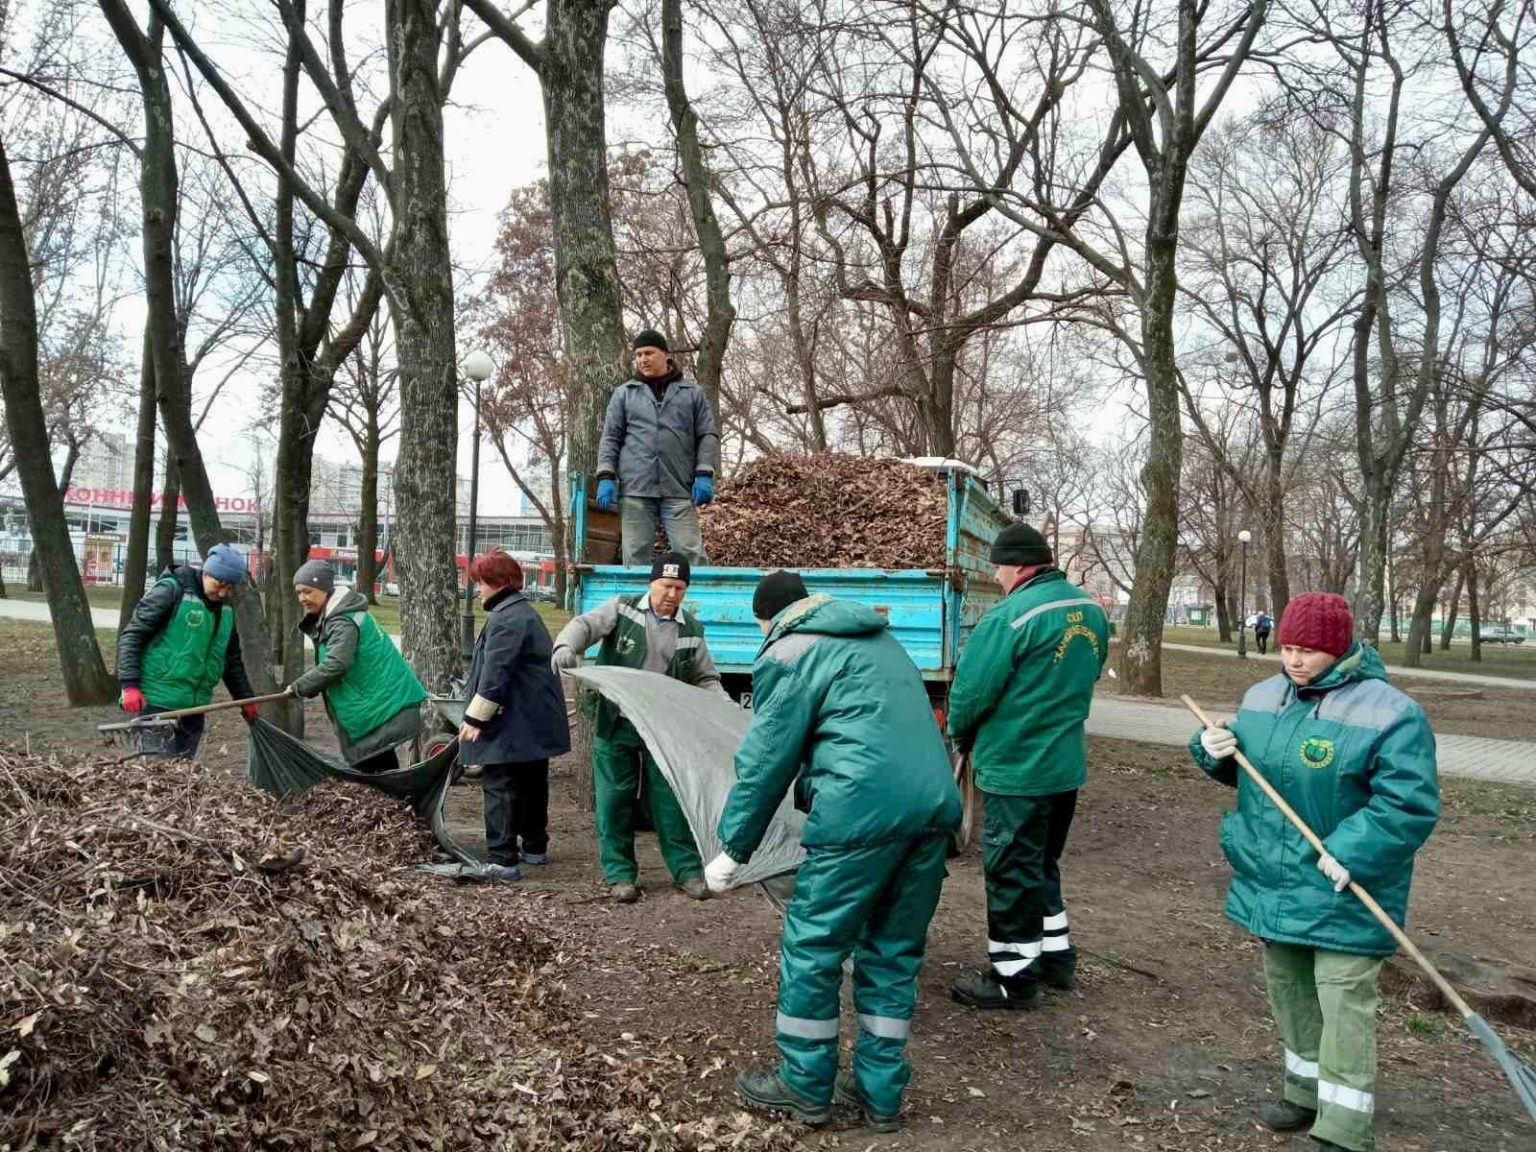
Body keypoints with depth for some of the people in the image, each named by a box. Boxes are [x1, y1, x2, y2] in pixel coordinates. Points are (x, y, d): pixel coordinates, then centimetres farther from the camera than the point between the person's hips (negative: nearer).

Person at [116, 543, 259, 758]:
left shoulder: (225, 609, 12)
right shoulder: (171, 592, -10)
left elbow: (232, 659, 22)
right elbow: (131, 636, -11)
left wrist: (245, 699, 21)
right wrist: (130, 685, -19)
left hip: (194, 706, 7)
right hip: (158, 701, -7)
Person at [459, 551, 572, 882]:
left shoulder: (505, 619, -17)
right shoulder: (526, 613, 17)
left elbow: (495, 673, -23)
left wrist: (476, 718, -20)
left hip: (512, 725, -10)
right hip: (537, 722, 10)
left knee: (500, 787, -7)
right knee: (532, 784, 18)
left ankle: (502, 860, -8)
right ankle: (535, 847, 29)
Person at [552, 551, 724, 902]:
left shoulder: (691, 629, 7)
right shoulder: (622, 609, -2)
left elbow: (705, 678, 15)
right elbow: (585, 625, -15)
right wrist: (566, 646, -37)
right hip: (616, 725, -1)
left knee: (671, 801, 5)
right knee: (615, 800, 4)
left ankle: (686, 869, 17)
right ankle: (619, 873, 16)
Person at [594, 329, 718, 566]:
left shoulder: (692, 393, 13)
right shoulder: (624, 393, 15)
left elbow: (708, 436, 10)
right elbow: (611, 438, 12)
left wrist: (704, 475, -3)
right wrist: (606, 477, 0)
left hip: (679, 489, -1)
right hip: (635, 488, 1)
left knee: (690, 552, -8)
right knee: (635, 554, 1)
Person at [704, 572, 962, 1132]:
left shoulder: (788, 655, 3)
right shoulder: (879, 637, 25)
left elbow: (765, 761, 1)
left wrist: (732, 849, 10)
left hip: (864, 811, -7)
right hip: (935, 804, 8)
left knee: (812, 948, 8)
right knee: (894, 951, 16)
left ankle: (805, 1087, 20)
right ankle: (881, 1093, 24)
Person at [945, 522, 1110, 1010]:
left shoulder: (1012, 615, -22)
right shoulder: (1091, 610, 4)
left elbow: (971, 689, -18)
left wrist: (961, 736, 1)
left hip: (1015, 769, -8)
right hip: (1067, 764, 8)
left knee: (1011, 871, 5)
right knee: (1043, 864, 23)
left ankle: (1013, 978, 16)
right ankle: (1057, 957, 35)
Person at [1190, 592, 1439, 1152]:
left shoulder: (1388, 713, -17)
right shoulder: (1263, 696, 4)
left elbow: (1411, 802, -21)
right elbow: (1244, 769, 18)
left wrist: (1352, 853, -27)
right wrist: (1215, 750, -4)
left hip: (1341, 891, -6)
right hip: (1273, 881, 7)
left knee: (1343, 1000, -2)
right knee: (1289, 987, 17)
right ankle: (1309, 1091, 35)